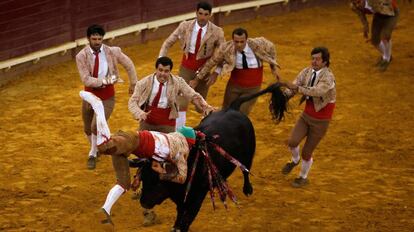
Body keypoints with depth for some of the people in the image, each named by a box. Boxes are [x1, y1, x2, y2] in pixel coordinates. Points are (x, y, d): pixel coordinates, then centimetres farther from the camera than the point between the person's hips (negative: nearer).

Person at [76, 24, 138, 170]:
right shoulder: (81, 56, -15)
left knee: (96, 126, -17)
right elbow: (86, 80, -21)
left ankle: (93, 155, 8)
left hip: (107, 96, -2)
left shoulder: (112, 52, -12)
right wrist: (105, 81, -28)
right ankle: (95, 148, 48)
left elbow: (128, 65, 4)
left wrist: (133, 83, 12)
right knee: (88, 129, 16)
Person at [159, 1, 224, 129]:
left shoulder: (216, 32, -13)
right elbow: (168, 43, -2)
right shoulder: (185, 26, -10)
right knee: (181, 102, -8)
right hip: (186, 67, 1)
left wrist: (216, 73, -13)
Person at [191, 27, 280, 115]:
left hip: (252, 88, -2)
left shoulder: (257, 44, -21)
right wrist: (198, 79, 4)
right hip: (234, 85, 2)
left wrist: (273, 67, 13)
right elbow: (211, 63, -5)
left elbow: (270, 47, 2)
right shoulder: (226, 48, -20)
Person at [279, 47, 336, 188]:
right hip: (306, 115, 4)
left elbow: (317, 91, -44)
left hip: (320, 121, -4)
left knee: (307, 151, 4)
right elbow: (293, 87, -11)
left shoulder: (328, 77, -27)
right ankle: (295, 160, 23)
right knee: (292, 142, -13)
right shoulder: (307, 72, -8)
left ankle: (303, 177, 33)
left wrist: (297, 88, -51)